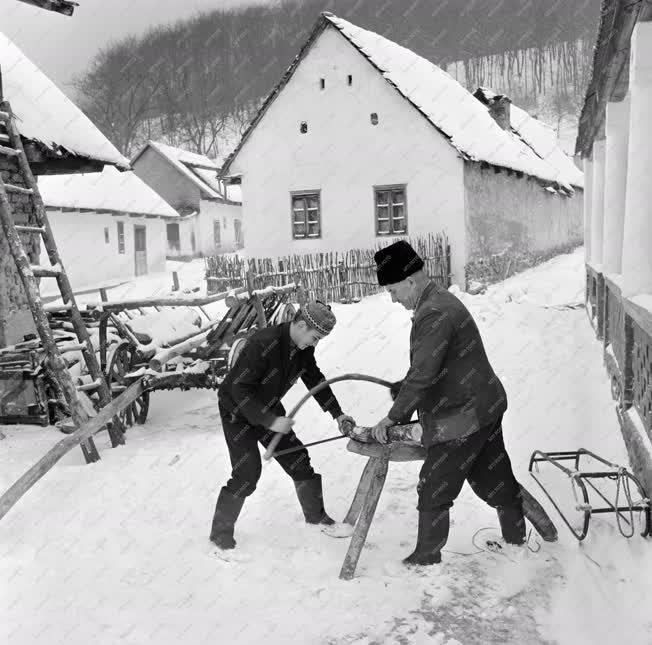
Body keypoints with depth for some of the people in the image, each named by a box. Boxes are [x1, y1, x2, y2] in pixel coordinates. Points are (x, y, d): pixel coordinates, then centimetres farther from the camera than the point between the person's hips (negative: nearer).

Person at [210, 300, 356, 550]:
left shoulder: (304, 349, -9)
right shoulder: (264, 343, -34)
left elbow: (315, 380, 6)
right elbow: (240, 389, -32)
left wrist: (337, 414, 1)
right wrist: (270, 421, -33)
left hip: (268, 409, 7)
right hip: (237, 410, -7)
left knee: (298, 460, 6)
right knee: (248, 472, -15)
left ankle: (316, 517, 24)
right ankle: (220, 534, 2)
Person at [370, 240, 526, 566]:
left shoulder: (434, 314, -23)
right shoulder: (441, 300, 11)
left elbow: (422, 376, -25)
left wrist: (392, 417, -15)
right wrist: (400, 389, 17)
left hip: (462, 418, -10)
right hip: (484, 405, 10)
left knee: (433, 491, 3)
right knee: (495, 479, 22)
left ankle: (427, 558, 17)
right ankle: (516, 541, 37)